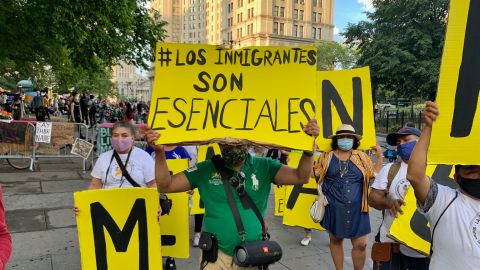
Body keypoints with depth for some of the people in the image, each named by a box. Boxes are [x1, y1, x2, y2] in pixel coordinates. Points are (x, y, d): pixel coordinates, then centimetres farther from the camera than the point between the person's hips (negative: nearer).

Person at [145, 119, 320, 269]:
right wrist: (160, 152, -18)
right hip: (216, 256, -1)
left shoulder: (264, 167, -2)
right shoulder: (206, 170, -3)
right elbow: (166, 185, -4)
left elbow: (300, 177, -12)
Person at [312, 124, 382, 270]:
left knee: (361, 244, 0)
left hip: (356, 208, 1)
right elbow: (314, 173, 5)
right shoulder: (326, 157, 4)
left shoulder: (362, 157, 8)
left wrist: (379, 157, 3)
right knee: (335, 240, 12)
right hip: (334, 207, 0)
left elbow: (374, 176, 11)